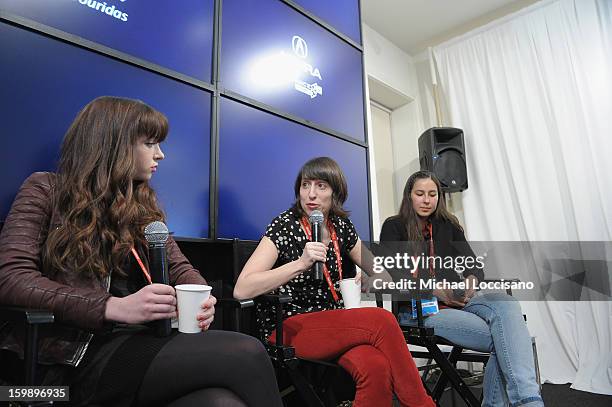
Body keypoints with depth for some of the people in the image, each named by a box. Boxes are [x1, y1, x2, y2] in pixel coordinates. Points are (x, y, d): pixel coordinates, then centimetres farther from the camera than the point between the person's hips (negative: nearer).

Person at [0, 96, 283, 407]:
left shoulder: (143, 203, 20)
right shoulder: (46, 190, 5)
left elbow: (179, 267, 17)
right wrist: (115, 307, -21)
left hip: (139, 341, 5)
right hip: (78, 354, -4)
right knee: (246, 355, -27)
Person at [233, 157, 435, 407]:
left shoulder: (340, 226, 6)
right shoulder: (284, 225, -9)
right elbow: (241, 290, -19)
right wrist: (301, 263, -27)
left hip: (332, 323, 5)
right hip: (288, 328, -4)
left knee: (376, 367, -31)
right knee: (383, 321, -26)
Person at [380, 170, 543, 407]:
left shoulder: (448, 226, 20)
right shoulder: (394, 227, 6)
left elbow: (473, 264, 9)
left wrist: (472, 281, -16)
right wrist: (433, 290, -20)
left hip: (456, 299, 4)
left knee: (505, 303, -30)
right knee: (500, 338, -27)